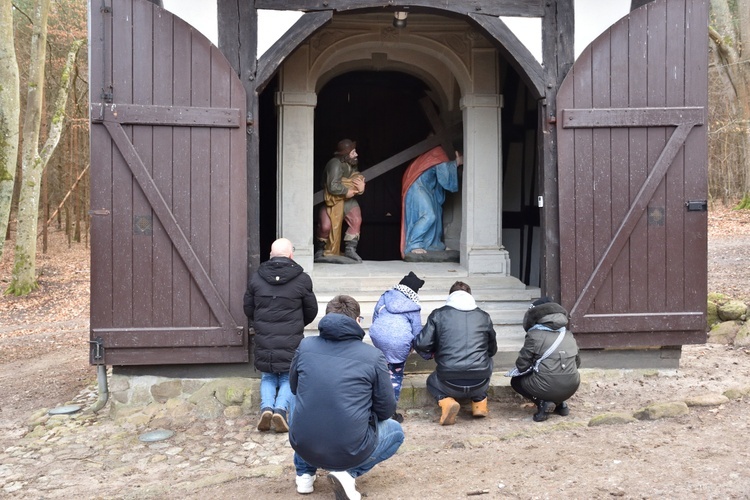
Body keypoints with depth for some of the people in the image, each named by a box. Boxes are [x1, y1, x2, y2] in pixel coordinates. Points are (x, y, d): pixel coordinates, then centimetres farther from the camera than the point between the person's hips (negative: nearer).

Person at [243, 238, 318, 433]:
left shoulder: (256, 278, 0)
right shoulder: (302, 279, -6)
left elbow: (248, 309, 9)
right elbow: (311, 311, 6)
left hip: (263, 342, 2)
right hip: (291, 342, -2)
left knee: (267, 378, 21)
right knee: (289, 378, 15)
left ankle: (266, 406, -4)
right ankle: (281, 408, -11)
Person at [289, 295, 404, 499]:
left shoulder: (305, 346, 0)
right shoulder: (373, 355, -7)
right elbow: (386, 410, 2)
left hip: (303, 447, 4)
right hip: (350, 452, -3)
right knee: (396, 431, 26)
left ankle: (305, 473, 23)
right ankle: (349, 473, 5)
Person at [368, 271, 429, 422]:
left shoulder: (385, 298, 22)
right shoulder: (414, 308, 11)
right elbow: (417, 333, 13)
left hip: (377, 337, 4)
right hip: (399, 343, -4)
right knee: (396, 375, 11)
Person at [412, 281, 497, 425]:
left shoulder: (439, 314, 2)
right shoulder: (484, 316, 8)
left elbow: (421, 345, -3)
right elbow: (492, 350, 17)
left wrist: (436, 350, 19)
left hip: (450, 386, -2)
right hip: (479, 385, 2)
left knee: (432, 381, 34)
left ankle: (446, 401, 2)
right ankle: (479, 403, 20)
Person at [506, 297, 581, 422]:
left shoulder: (534, 335, -7)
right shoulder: (569, 335, 10)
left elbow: (522, 365, -5)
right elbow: (577, 362, 18)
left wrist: (533, 368, 17)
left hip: (547, 387, -5)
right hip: (571, 388, 5)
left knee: (516, 381, 23)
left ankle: (542, 402, -1)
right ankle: (561, 404, 16)